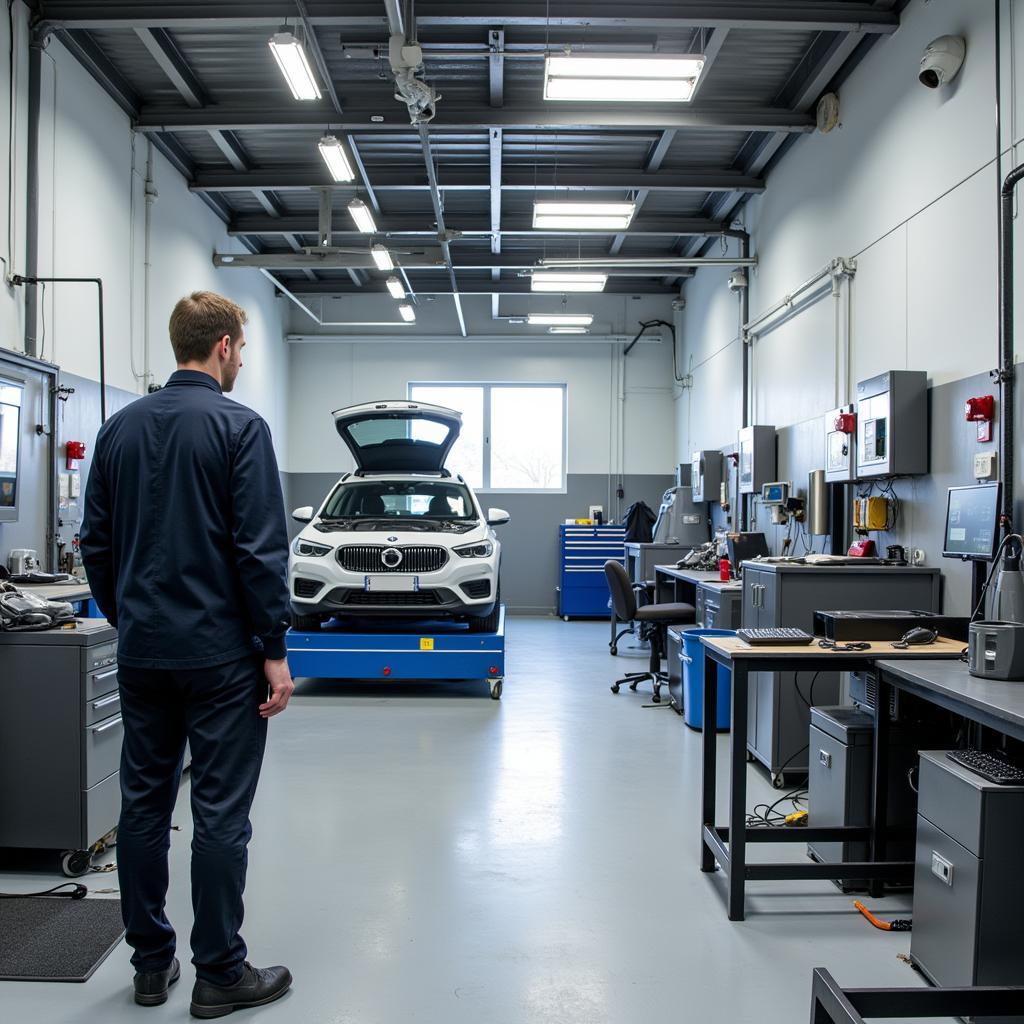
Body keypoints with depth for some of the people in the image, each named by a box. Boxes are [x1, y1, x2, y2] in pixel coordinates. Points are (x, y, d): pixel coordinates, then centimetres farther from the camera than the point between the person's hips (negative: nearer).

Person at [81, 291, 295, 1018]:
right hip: (219, 653, -6)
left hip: (141, 652, 6)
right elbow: (261, 549, -15)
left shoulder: (120, 428, 8)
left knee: (144, 803, 13)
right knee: (220, 814, 2)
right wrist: (274, 651, -10)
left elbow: (96, 543, 11)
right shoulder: (239, 427, -10)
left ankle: (151, 964, 25)